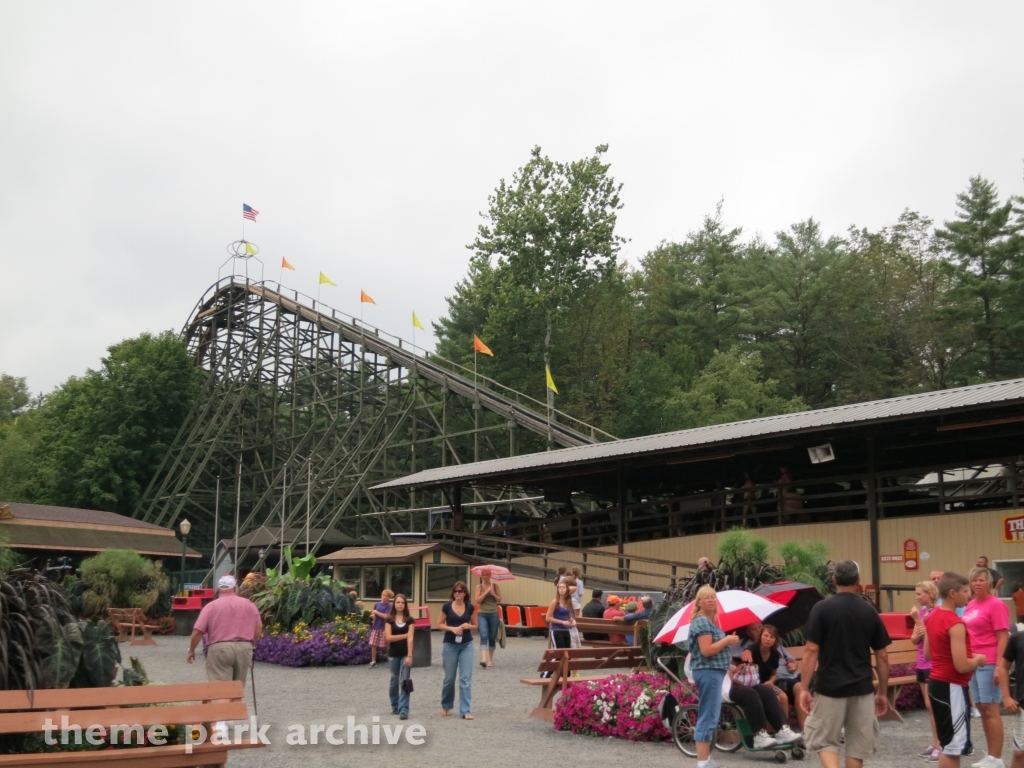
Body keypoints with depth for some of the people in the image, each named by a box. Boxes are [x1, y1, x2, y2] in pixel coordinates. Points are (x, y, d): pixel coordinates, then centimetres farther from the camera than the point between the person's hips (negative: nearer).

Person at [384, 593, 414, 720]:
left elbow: (410, 638, -10)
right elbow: (388, 637, -11)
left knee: (404, 681, -8)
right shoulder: (389, 620, 1)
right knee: (394, 681, 13)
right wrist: (405, 635, -10)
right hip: (393, 654, 2)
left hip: (405, 654, -2)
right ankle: (395, 706, 29)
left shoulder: (409, 620, -2)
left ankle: (403, 710, -11)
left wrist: (409, 655, -18)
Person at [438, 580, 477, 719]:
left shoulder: (470, 607, 0)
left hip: (466, 645, 1)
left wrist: (468, 626, -12)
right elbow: (439, 625, 1)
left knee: (466, 678, -5)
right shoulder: (447, 606, -4)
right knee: (449, 678, 8)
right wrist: (451, 628, -16)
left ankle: (465, 711, -2)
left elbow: (475, 625, 10)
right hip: (450, 645, -1)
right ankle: (446, 706, 30)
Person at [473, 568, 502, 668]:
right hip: (482, 614, -2)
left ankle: (491, 659, 18)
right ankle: (483, 659, -27)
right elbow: (477, 600, -7)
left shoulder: (495, 586, 6)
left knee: (492, 638, 7)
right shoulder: (479, 586, 2)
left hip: (493, 614, 2)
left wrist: (493, 594, -12)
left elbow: (499, 600, 5)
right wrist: (487, 592, -13)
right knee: (484, 636, -16)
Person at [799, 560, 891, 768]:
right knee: (858, 745, 14)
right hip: (862, 689, 3)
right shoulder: (870, 612, 1)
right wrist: (882, 692, 14)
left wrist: (804, 688, -7)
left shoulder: (822, 609, -8)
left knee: (823, 740, 9)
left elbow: (811, 652, -12)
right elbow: (882, 657, 5)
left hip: (829, 688, -3)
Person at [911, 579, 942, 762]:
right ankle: (935, 743, 18)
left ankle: (940, 746, -3)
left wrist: (918, 619, -20)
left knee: (931, 704, -8)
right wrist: (917, 633, -13)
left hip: (934, 664, -8)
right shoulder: (922, 612, 10)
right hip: (922, 664, 8)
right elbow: (914, 640, 8)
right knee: (930, 706, 12)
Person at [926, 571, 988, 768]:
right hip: (952, 687, -9)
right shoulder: (955, 624, -21)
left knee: (949, 744, 18)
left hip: (936, 683, 9)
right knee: (954, 746, -1)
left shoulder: (932, 617, 8)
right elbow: (961, 666, -24)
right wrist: (978, 659, -3)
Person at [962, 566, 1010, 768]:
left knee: (991, 710, -4)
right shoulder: (970, 604, 12)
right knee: (982, 709, 12)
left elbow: (1003, 637, -14)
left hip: (989, 664, -8)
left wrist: (999, 666, -19)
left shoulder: (995, 604, -10)